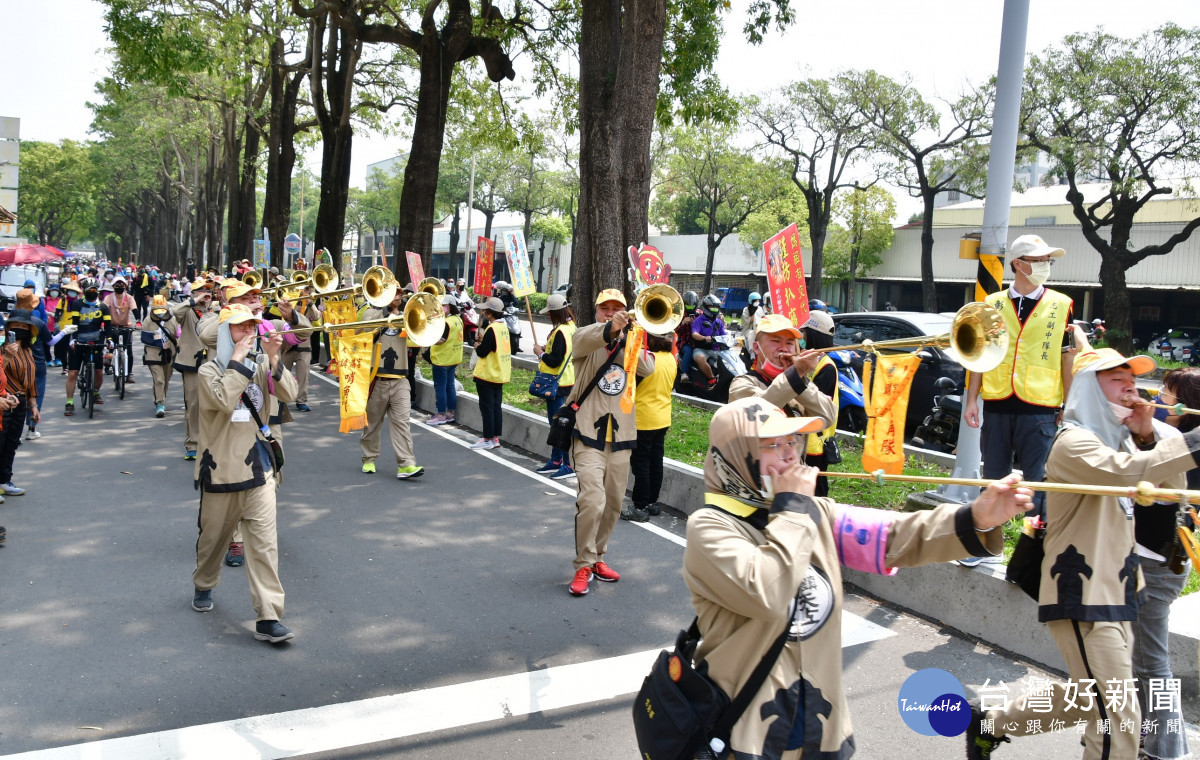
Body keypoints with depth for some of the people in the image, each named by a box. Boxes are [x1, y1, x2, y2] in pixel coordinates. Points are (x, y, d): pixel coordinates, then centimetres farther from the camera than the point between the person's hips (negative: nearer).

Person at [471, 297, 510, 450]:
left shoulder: (491, 329, -18)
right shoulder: (503, 327, 8)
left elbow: (482, 352, -18)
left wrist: (477, 345, 1)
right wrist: (483, 341, 9)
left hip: (487, 374, -9)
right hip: (500, 374, 9)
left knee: (487, 407, -1)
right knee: (496, 406, 11)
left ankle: (487, 439, 3)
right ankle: (495, 437, 16)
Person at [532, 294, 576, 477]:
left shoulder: (560, 332, -22)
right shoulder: (570, 327, 9)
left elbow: (555, 361, -25)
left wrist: (540, 353, -10)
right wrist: (547, 350, 9)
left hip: (558, 383, -10)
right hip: (566, 380, 10)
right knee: (555, 421, 18)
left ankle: (569, 465, -2)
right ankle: (555, 461, 27)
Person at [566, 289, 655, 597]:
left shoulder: (630, 343, 13)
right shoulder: (587, 338, 1)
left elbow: (647, 368, -6)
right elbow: (585, 339, -25)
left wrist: (627, 337, -18)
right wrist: (610, 328, -46)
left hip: (621, 434, 5)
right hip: (589, 432, -5)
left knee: (613, 504, 12)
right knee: (592, 500, -16)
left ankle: (597, 557, 29)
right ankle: (584, 565, -3)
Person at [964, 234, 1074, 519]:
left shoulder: (1061, 305, 4)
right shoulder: (993, 303, 8)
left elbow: (1068, 358, 5)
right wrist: (971, 400, 5)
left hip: (1039, 407, -2)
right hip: (996, 403, 2)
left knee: (1036, 478, 1)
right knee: (994, 476, 10)